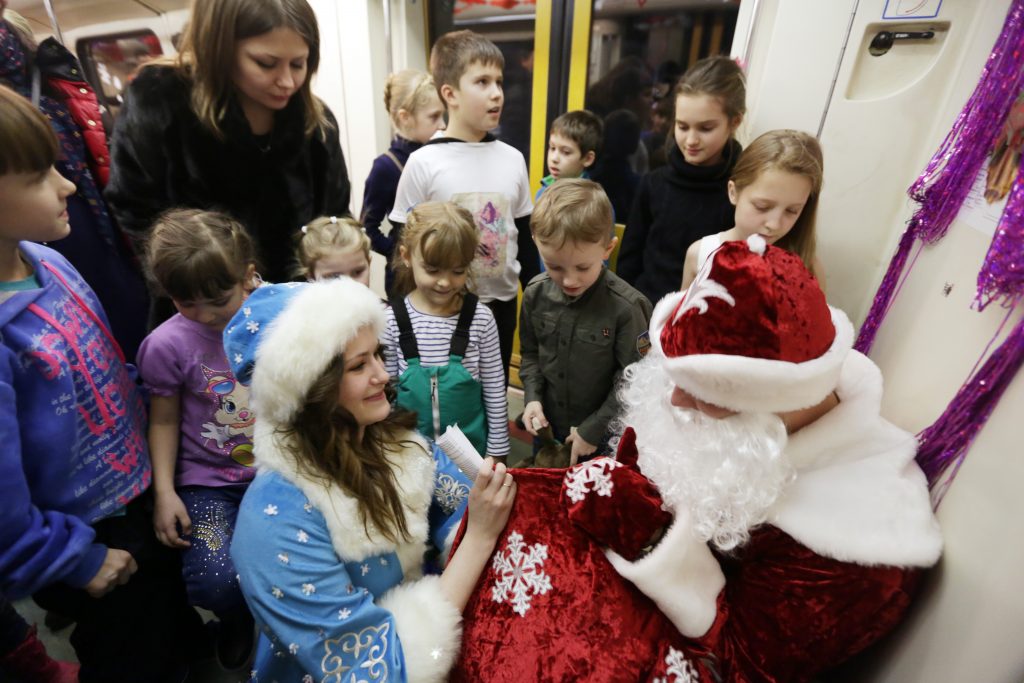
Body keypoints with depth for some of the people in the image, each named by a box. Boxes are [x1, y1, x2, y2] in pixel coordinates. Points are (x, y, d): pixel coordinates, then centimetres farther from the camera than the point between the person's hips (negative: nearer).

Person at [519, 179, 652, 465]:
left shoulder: (625, 307, -25)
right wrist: (532, 397, -8)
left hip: (603, 440, -4)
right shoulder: (535, 294, -11)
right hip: (548, 429, 5)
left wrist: (593, 430, -14)